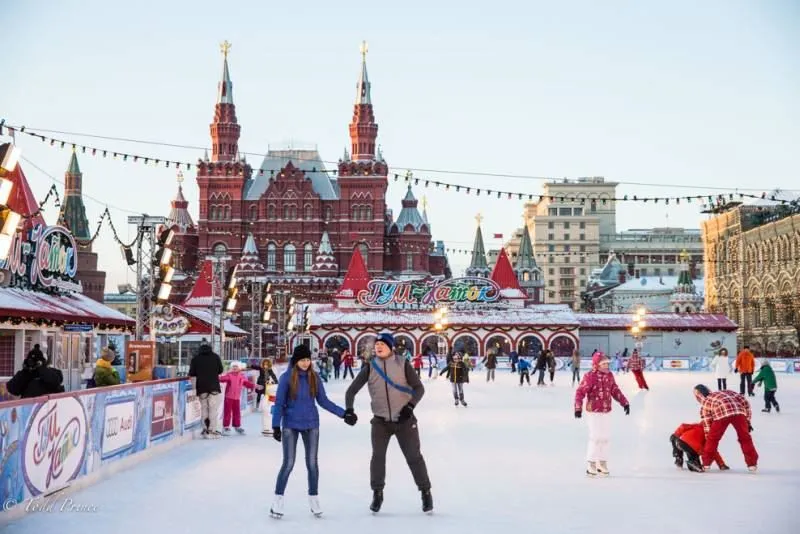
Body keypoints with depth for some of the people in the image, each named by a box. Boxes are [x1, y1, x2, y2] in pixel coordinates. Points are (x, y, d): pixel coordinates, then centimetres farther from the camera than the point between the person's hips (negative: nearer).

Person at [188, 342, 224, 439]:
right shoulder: (215, 356, -1)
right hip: (214, 386, -1)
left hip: (201, 387, 1)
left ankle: (205, 429, 9)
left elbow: (192, 374, -1)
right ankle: (213, 430, -4)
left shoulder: (195, 358, 0)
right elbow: (220, 370, 8)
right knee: (213, 408, 0)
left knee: (204, 408, 10)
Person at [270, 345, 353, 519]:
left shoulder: (314, 378, -1)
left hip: (311, 425, 3)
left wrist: (343, 414, 1)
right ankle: (278, 500, 9)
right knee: (288, 463, -4)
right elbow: (279, 403, -7)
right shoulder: (286, 378, -9)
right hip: (290, 426, -3)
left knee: (312, 463, 6)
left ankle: (314, 499, 19)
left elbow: (323, 401, 6)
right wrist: (276, 426, -13)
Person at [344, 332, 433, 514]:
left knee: (413, 456, 2)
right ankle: (377, 494, 13)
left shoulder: (403, 365, -5)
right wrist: (349, 409, -17)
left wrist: (410, 405, -20)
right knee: (377, 456, -5)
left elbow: (419, 387, -5)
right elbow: (352, 390, 0)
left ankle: (426, 492, 17)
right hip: (380, 421, 1)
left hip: (404, 419, -1)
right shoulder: (369, 368, -1)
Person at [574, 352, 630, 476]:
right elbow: (580, 392, -18)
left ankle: (602, 464, 24)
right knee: (595, 437, -4)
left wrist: (625, 403, 11)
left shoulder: (609, 375, 4)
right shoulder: (590, 376, -17)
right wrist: (578, 408, -25)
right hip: (594, 412, -7)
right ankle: (591, 465, 8)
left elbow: (615, 391, 14)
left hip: (607, 412, 7)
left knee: (605, 438, 11)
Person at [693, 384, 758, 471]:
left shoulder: (705, 404, 31)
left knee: (712, 438, 17)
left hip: (721, 414, -2)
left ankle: (706, 463, 22)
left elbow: (707, 424, 27)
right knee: (745, 437, 19)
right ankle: (752, 463, 20)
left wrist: (708, 438, 32)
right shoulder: (726, 392, 40)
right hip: (738, 411, 2)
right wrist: (747, 421, 28)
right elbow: (744, 401, 27)